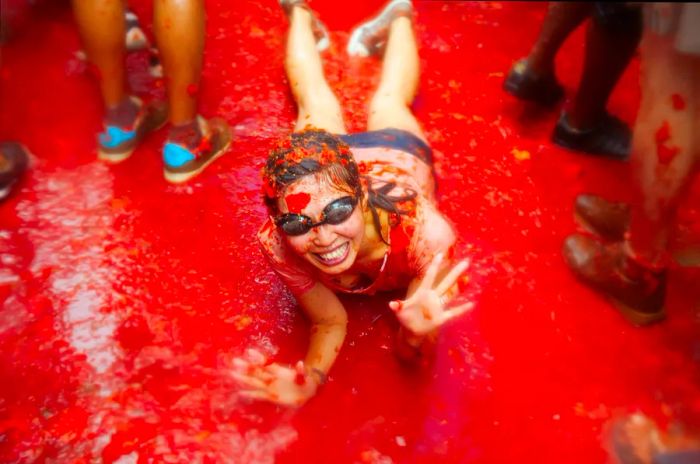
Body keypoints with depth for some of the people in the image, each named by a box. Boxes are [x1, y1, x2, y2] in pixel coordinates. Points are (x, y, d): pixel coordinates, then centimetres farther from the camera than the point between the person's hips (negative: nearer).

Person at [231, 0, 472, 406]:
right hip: (337, 158, 0)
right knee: (315, 100, 34)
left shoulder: (422, 231, -49)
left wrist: (417, 333, -58)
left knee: (388, 104, 35)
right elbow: (330, 324, -27)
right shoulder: (278, 241, -44)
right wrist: (309, 380, -49)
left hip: (399, 153, 0)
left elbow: (411, 355, -33)